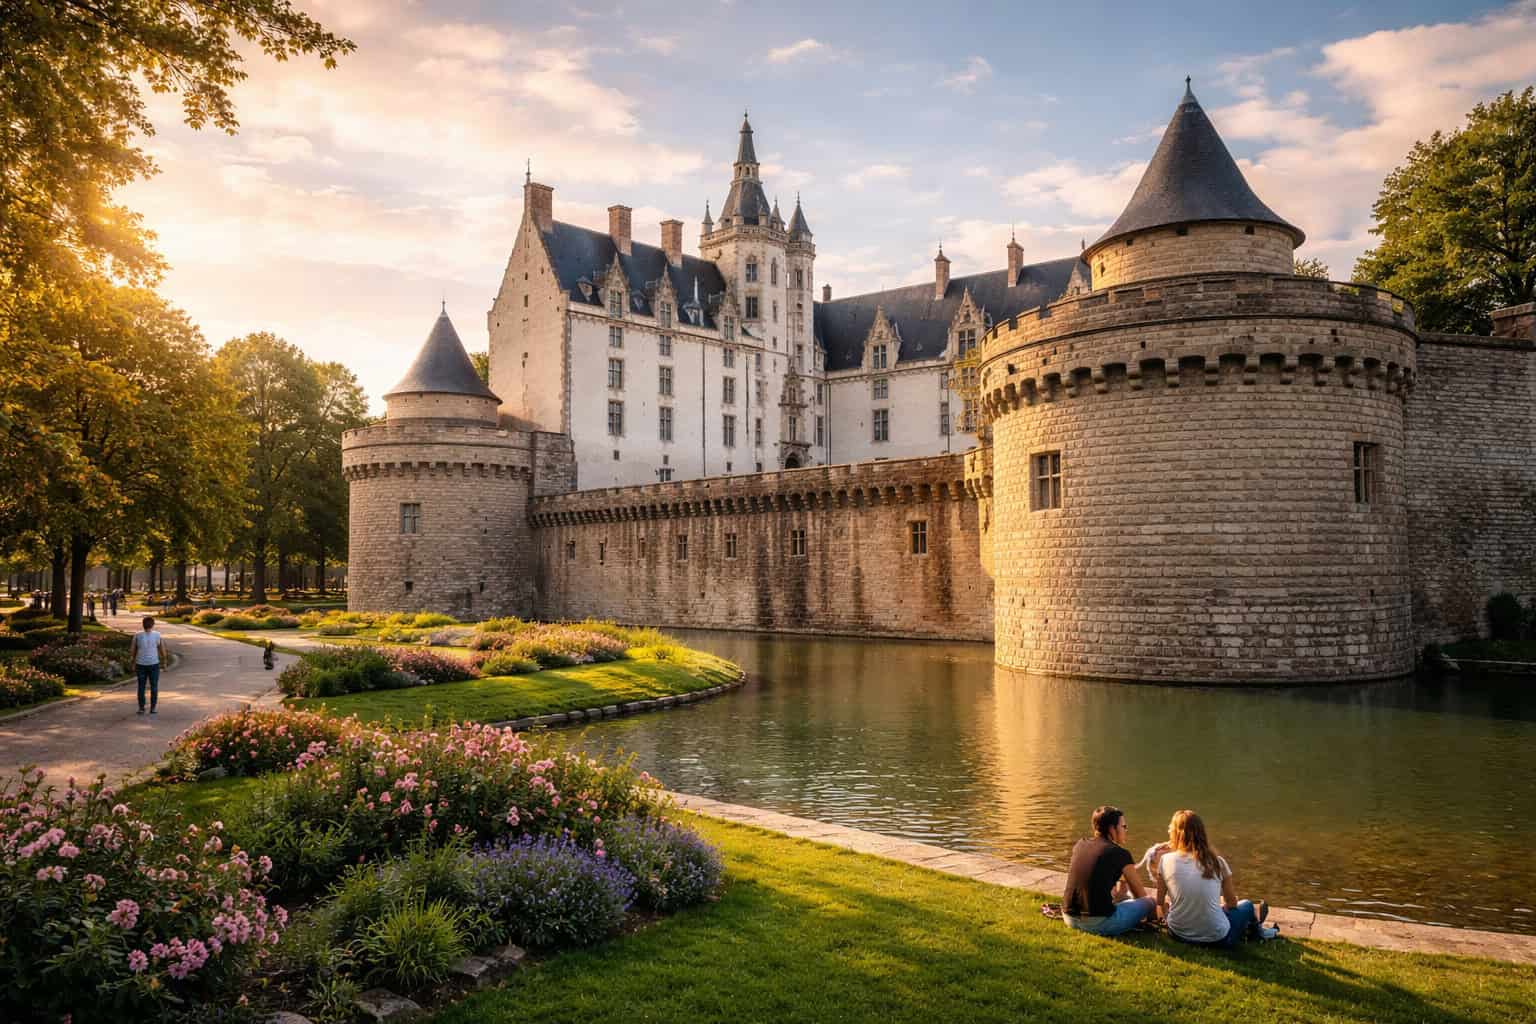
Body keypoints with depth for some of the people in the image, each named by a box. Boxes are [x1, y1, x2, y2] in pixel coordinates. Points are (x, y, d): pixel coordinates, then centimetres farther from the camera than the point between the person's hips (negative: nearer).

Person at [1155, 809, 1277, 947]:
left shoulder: (1166, 860, -8)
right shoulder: (1217, 862, -7)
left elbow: (1160, 903, 1)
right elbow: (1232, 903, 7)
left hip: (1179, 933, 1)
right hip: (1216, 938, -1)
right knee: (1246, 905, 26)